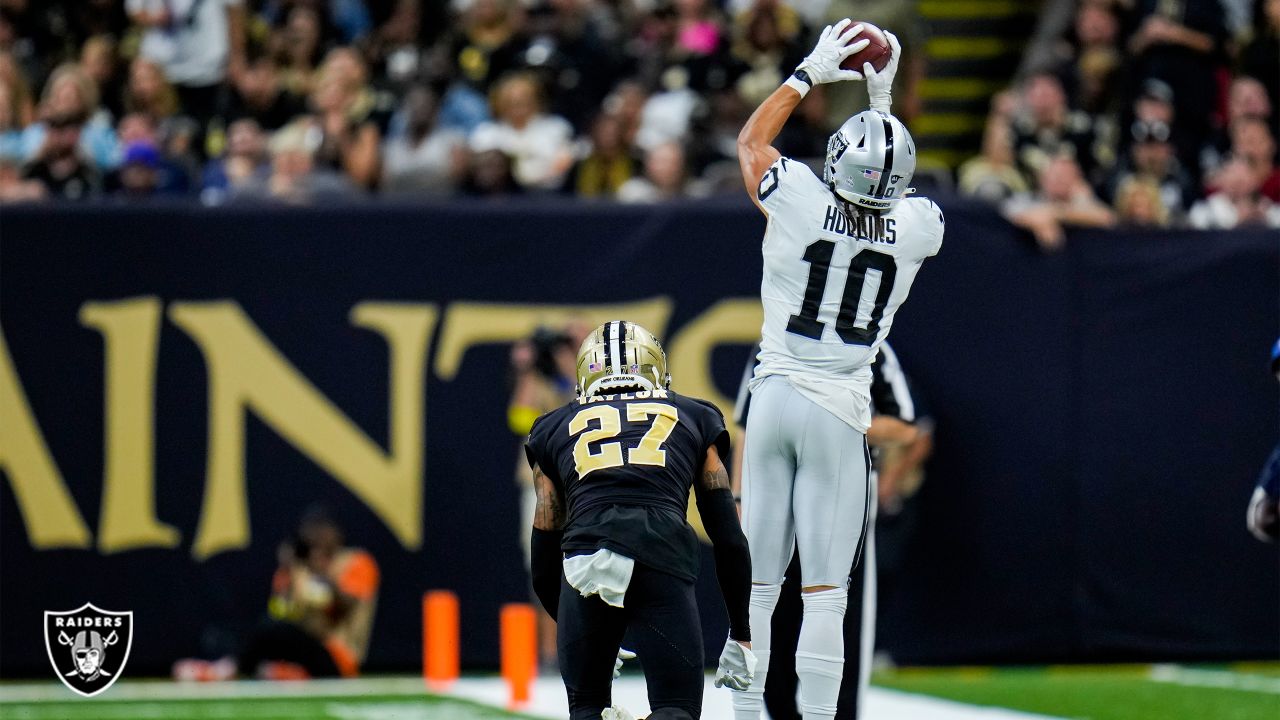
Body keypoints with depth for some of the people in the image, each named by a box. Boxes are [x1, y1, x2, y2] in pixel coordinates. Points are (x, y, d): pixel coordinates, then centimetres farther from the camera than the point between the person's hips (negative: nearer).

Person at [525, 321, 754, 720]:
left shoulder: (556, 428, 30)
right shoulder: (693, 418, 29)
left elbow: (544, 562, 30)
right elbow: (730, 539, 24)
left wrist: (570, 628, 46)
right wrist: (740, 637, 30)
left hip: (584, 556, 1)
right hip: (664, 554, -1)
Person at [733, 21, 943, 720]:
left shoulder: (803, 202, -10)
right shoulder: (918, 229, -4)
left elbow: (750, 139, 11)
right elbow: (891, 192, 22)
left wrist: (809, 73, 17)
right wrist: (884, 101, 24)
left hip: (774, 397, 0)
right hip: (840, 412, 0)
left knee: (756, 581, 4)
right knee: (825, 590, -2)